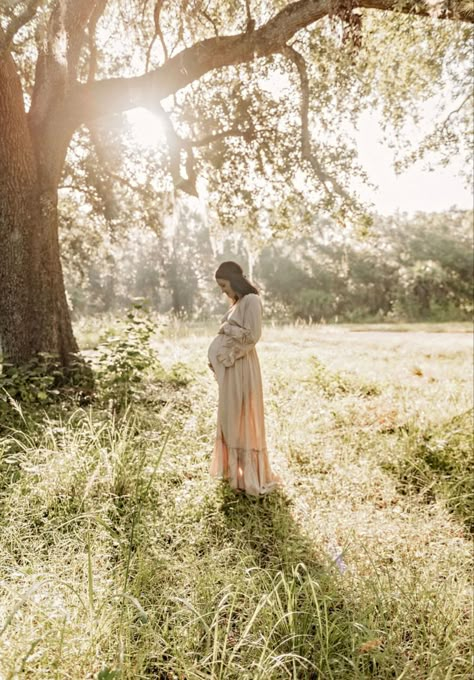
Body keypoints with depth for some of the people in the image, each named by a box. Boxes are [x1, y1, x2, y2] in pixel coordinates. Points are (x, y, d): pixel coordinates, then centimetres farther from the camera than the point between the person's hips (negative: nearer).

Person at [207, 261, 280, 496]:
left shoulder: (251, 300, -12)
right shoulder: (237, 302, 15)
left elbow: (252, 336, -20)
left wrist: (226, 327, -11)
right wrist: (217, 359, 6)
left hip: (241, 368, -9)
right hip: (230, 367, 9)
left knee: (243, 420, -1)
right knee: (231, 419, 16)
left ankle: (252, 475, 11)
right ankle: (234, 468, 30)